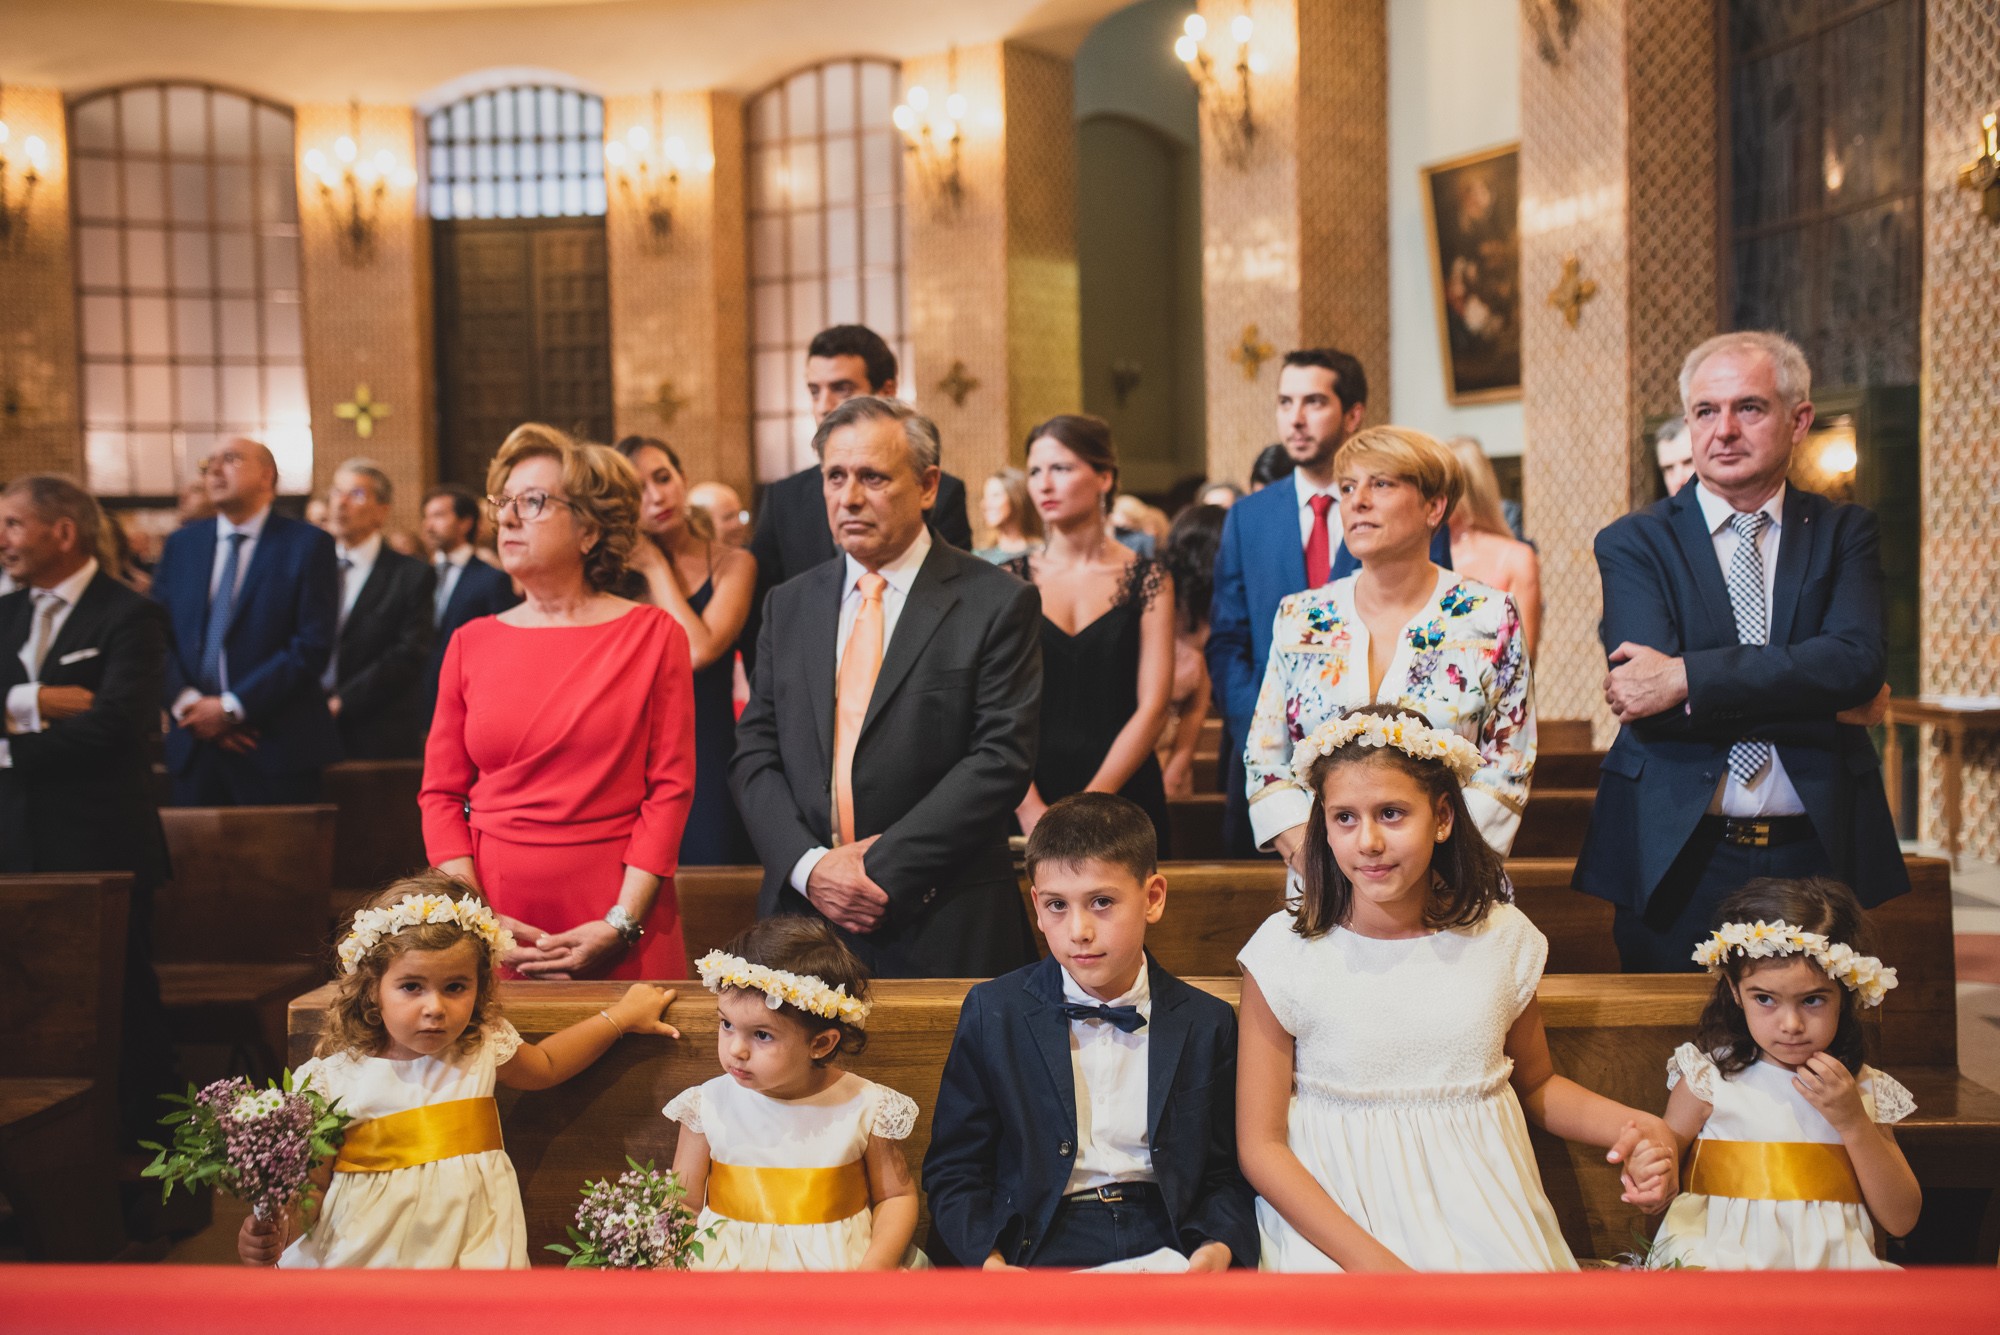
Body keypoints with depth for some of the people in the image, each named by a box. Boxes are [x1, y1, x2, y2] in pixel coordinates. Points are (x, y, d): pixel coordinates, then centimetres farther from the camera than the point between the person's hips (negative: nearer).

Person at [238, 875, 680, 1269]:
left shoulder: (483, 1050, 6)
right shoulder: (333, 1079, -5)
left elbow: (543, 1066, 30)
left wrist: (620, 1016, 28)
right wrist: (272, 1233, -20)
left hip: (471, 1258, 2)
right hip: (357, 1258, -1)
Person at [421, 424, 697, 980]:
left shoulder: (654, 635, 0)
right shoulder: (472, 644, 7)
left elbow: (671, 788, -4)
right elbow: (440, 794, 6)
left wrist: (620, 924, -12)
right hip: (496, 903, 2)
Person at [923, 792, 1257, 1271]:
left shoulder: (1206, 1023, 7)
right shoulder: (992, 1013, 4)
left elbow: (1226, 1176, 12)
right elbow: (953, 1172, 7)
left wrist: (1218, 1249, -9)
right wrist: (987, 1259, -11)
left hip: (1166, 1247, 1)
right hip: (1036, 1252, -1)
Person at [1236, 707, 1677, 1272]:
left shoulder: (1504, 939, 2)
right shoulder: (1286, 950, -7)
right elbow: (1260, 1145, -6)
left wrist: (1636, 1128, -1)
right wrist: (1372, 1262, -17)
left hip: (1485, 1219, 3)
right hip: (1329, 1218, -2)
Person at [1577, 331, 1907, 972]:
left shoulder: (1843, 533, 7)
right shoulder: (1632, 543, 1)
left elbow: (1857, 659, -12)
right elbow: (1646, 697, -14)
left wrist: (1687, 678, -19)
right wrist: (1822, 698, -13)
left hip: (1817, 853, 2)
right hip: (1678, 861, -1)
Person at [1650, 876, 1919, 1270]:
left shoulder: (1864, 1090, 9)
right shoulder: (1708, 1078, 2)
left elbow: (1901, 1220, 7)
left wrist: (1852, 1123, -4)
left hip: (1833, 1263, 3)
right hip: (1724, 1259, -2)